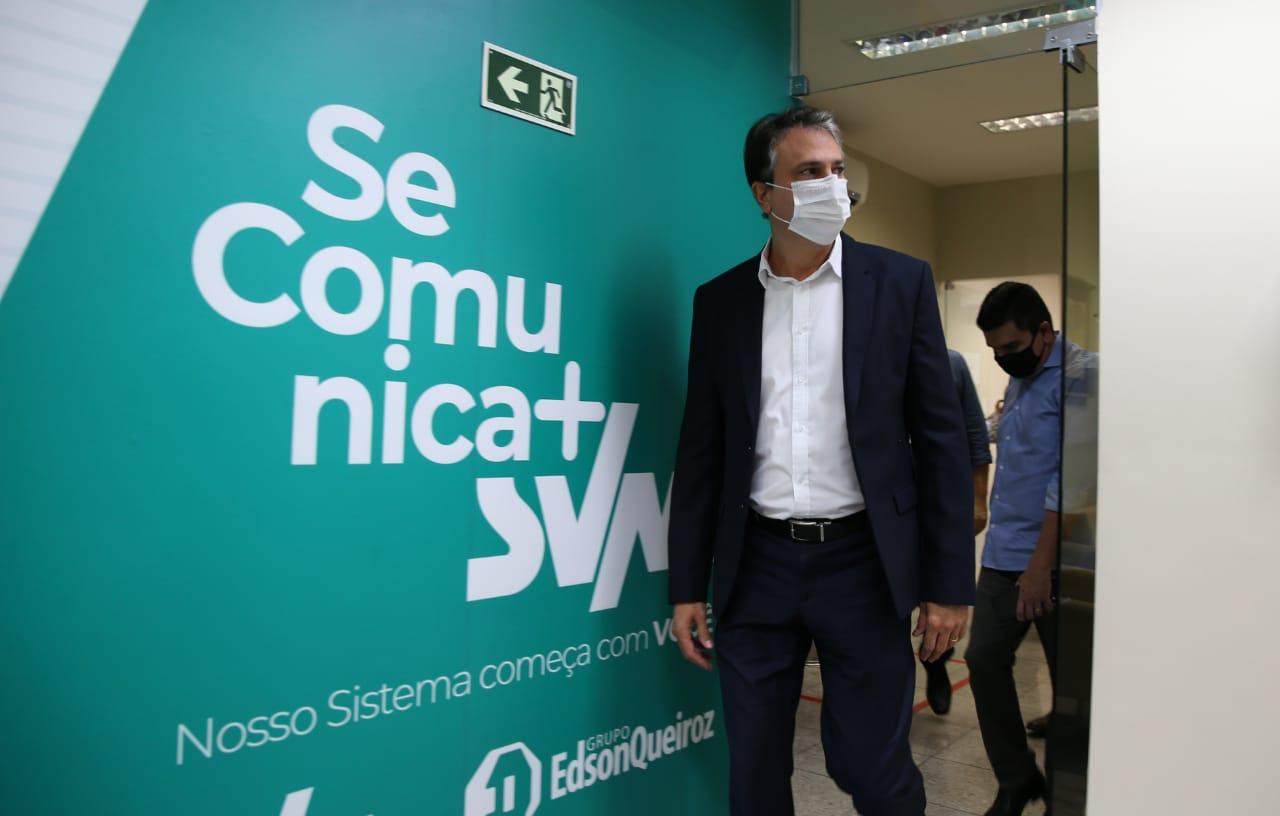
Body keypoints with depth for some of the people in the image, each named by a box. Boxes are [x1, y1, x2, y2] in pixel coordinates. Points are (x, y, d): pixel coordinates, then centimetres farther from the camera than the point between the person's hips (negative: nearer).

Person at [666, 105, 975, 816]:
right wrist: (688, 585, 4)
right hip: (757, 564, 2)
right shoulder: (721, 300, 4)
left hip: (864, 563, -2)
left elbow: (940, 439, -1)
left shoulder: (901, 282, 0)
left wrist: (949, 583, -4)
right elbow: (703, 451, 6)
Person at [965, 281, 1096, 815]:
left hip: (1054, 560, -8)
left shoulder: (1080, 376, -13)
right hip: (1003, 553, 8)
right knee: (984, 660, 6)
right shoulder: (1018, 380, 14)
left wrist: (1041, 563, -20)